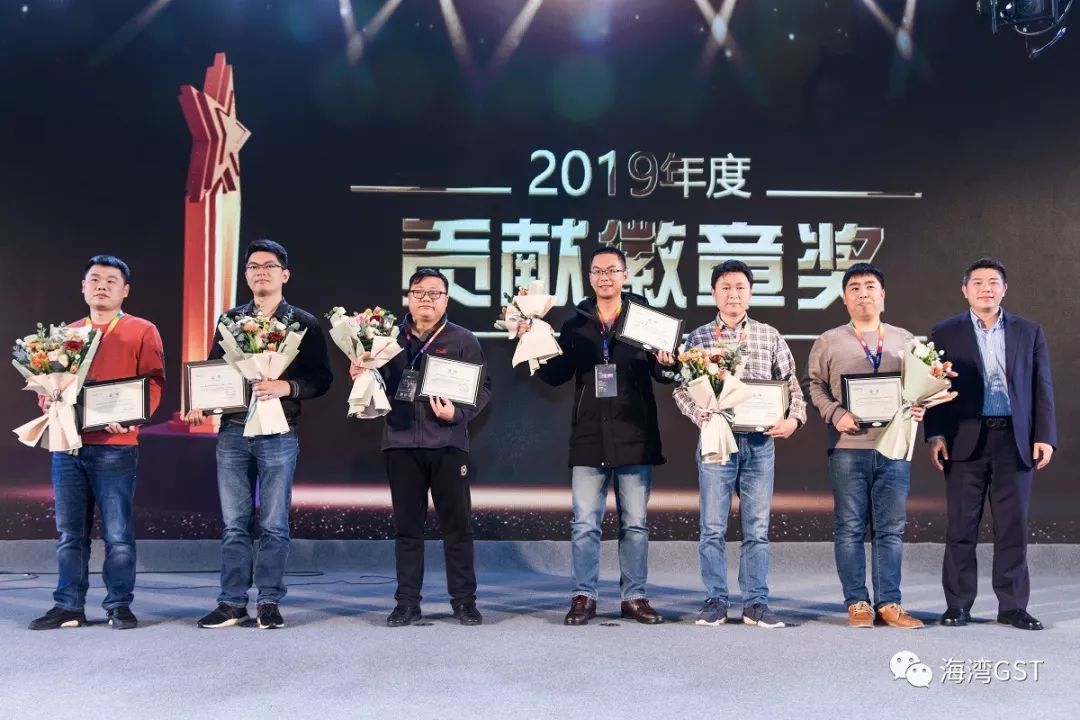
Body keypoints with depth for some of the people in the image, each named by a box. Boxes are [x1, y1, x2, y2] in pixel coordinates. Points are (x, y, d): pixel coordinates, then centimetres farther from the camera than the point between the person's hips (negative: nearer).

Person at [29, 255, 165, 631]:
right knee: (69, 532, 8)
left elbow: (154, 383, -4)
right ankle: (69, 606, 16)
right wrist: (49, 400, -2)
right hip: (67, 444, 5)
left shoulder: (142, 332, 4)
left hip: (114, 447, -4)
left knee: (117, 532, -2)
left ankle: (119, 605, 8)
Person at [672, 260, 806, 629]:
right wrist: (698, 414, -13)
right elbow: (682, 387, 4)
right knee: (713, 527, 1)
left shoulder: (769, 336, 10)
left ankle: (756, 604, 13)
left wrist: (794, 418, -6)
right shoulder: (698, 338, 6)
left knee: (757, 527, 5)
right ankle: (715, 601, 11)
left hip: (760, 440, 1)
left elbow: (791, 383, 10)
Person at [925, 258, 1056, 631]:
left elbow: (1042, 388, 8)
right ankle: (958, 605, 10)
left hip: (1014, 440, 1)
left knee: (1013, 527, 4)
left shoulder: (1029, 332, 10)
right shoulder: (945, 333, 5)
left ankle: (1012, 605, 13)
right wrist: (935, 435, -6)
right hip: (965, 441, -1)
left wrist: (1045, 436, 0)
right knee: (961, 527, 2)